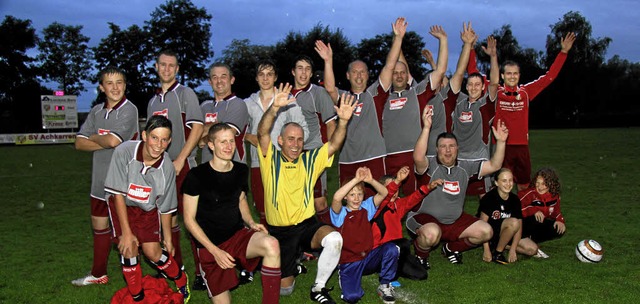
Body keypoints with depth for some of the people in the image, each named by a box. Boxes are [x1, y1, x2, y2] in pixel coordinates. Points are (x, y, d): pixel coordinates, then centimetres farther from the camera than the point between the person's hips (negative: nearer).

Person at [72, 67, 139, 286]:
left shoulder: (129, 110, -13)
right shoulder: (96, 111, 7)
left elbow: (113, 140, -26)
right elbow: (79, 143, -1)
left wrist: (93, 137, -6)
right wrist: (107, 141, -15)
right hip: (100, 180, 7)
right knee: (99, 226, 19)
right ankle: (98, 274, 36)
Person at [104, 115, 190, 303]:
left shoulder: (167, 168, -24)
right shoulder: (124, 152, -30)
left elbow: (165, 207, -10)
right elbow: (118, 194, -22)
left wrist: (168, 239, -2)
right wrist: (126, 232, -21)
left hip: (148, 209, 0)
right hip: (121, 204, 0)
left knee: (153, 252, -7)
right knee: (129, 248, -13)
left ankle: (181, 280, 23)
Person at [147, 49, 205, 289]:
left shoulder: (185, 93, -2)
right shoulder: (153, 100, 15)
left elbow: (197, 128, -11)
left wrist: (180, 160, -15)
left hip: (183, 166, -6)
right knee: (168, 218, 11)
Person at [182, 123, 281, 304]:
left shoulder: (241, 170, 2)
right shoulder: (197, 176, -12)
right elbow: (189, 219, -8)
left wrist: (251, 223, 0)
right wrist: (215, 251, -15)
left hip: (238, 235, 3)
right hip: (210, 245, -3)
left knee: (271, 245, -30)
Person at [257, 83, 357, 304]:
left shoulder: (310, 160, 3)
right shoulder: (271, 160, -4)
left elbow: (334, 145, -9)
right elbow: (263, 133, -20)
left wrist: (343, 121, -28)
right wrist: (275, 108, -38)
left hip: (307, 225, 1)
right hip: (279, 231, -1)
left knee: (334, 239, -32)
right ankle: (292, 263, 38)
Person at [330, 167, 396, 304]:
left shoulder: (366, 208, 5)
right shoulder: (340, 213, -7)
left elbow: (384, 193, -8)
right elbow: (336, 198, -30)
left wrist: (370, 180, -25)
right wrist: (356, 179, -32)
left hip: (369, 257, 3)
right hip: (349, 263, -3)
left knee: (391, 248, -27)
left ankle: (385, 286, -4)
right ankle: (344, 277, 11)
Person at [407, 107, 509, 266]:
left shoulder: (465, 167, 4)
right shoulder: (430, 165, -15)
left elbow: (494, 165, 3)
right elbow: (418, 157, -38)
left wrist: (500, 141, -10)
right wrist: (426, 127, -46)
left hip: (455, 221, 7)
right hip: (425, 218, -6)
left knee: (485, 232, -5)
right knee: (432, 234, -39)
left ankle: (451, 248, 19)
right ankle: (420, 255, -2)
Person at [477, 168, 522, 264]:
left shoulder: (514, 199, -2)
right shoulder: (489, 198, -18)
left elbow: (519, 226, -4)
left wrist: (513, 249, -13)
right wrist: (486, 250, -22)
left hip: (502, 234, 6)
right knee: (513, 222, -31)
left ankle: (501, 245, 5)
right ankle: (497, 252, -15)